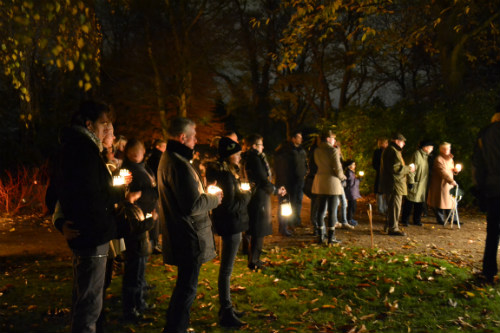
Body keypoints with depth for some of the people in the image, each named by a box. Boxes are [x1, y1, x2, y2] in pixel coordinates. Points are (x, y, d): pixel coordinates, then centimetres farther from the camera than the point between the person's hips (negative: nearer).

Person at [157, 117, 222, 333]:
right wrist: (214, 199, -9)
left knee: (185, 285, 23)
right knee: (187, 288, 1)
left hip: (180, 236, 11)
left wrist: (207, 194, 10)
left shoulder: (168, 158, 12)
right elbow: (192, 206, -25)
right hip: (189, 238, -11)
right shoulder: (179, 164, -22)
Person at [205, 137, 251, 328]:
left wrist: (242, 194, 0)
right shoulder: (226, 176, -21)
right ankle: (226, 314, 5)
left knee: (227, 268, 17)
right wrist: (246, 196, -10)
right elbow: (231, 206, -24)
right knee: (226, 269, -3)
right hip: (231, 226, -11)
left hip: (231, 225, 11)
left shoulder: (228, 173, 10)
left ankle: (226, 307, 29)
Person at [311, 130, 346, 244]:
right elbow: (337, 168, -13)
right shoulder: (333, 150, -13)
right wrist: (342, 177, 7)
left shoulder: (317, 151, 7)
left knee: (321, 209, 11)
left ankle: (320, 236, 14)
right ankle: (331, 237, 5)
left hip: (320, 182, 6)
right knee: (332, 210, 1)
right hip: (332, 182, -6)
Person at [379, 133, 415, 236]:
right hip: (394, 184, -11)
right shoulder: (393, 151, -17)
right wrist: (409, 169, -12)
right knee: (395, 205, -6)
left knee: (392, 205, 19)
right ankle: (393, 228, -2)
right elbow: (396, 168, -24)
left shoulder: (388, 150, 18)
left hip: (389, 184, 11)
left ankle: (388, 225, 29)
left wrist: (407, 169, 17)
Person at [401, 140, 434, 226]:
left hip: (423, 184, 8)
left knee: (420, 203, 10)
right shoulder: (416, 155, -11)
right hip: (415, 183, -8)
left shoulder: (426, 156, 14)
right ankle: (405, 220, 6)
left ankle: (417, 220, 20)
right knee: (409, 203, -2)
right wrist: (411, 181, -19)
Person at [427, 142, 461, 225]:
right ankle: (440, 220, 7)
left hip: (449, 183, 8)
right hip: (440, 183, -8)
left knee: (450, 201, 8)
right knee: (440, 202, -2)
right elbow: (443, 172, -22)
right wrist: (451, 181, -27)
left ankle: (452, 219, 14)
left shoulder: (450, 158, 15)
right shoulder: (438, 159, -14)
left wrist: (455, 170, 2)